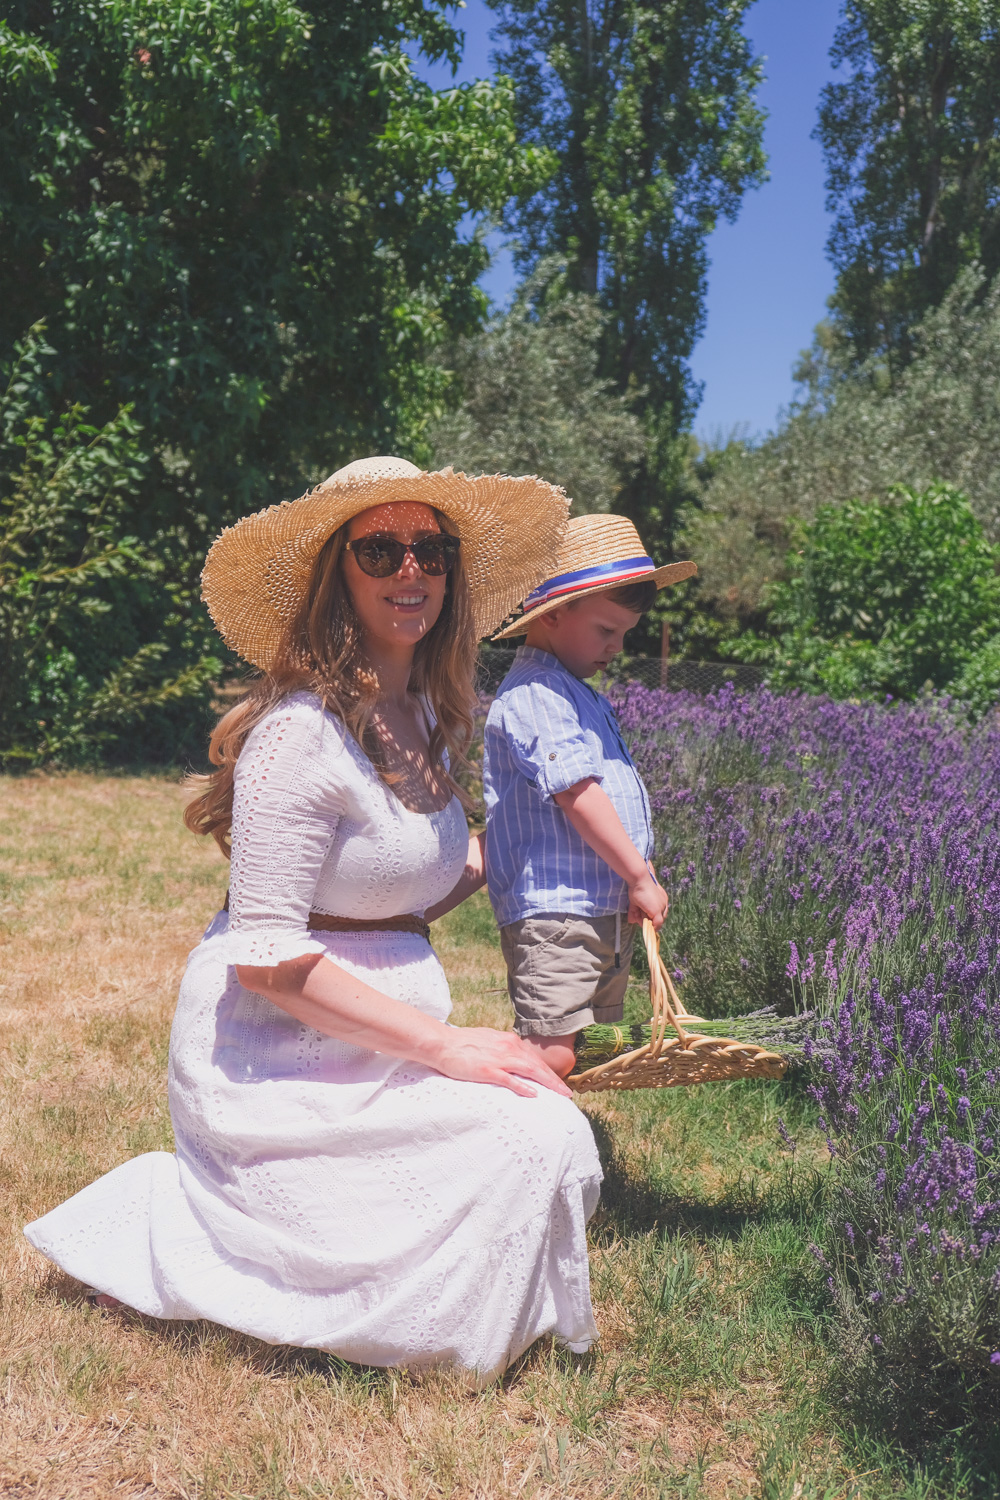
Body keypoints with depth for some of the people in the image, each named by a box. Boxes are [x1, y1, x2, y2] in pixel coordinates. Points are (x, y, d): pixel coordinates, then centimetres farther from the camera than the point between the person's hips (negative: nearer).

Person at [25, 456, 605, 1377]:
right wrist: (444, 1046, -20)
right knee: (540, 1139, -18)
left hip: (370, 1044, 9)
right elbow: (266, 955, -22)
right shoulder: (303, 732, -20)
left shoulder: (425, 720, 7)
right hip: (276, 1060, -9)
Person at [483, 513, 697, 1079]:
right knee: (551, 1055, -13)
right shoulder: (534, 694, -14)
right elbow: (577, 795, -20)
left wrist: (636, 882, 17)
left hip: (605, 913, 11)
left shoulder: (581, 696, 20)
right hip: (555, 912, -11)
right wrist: (640, 877, -14)